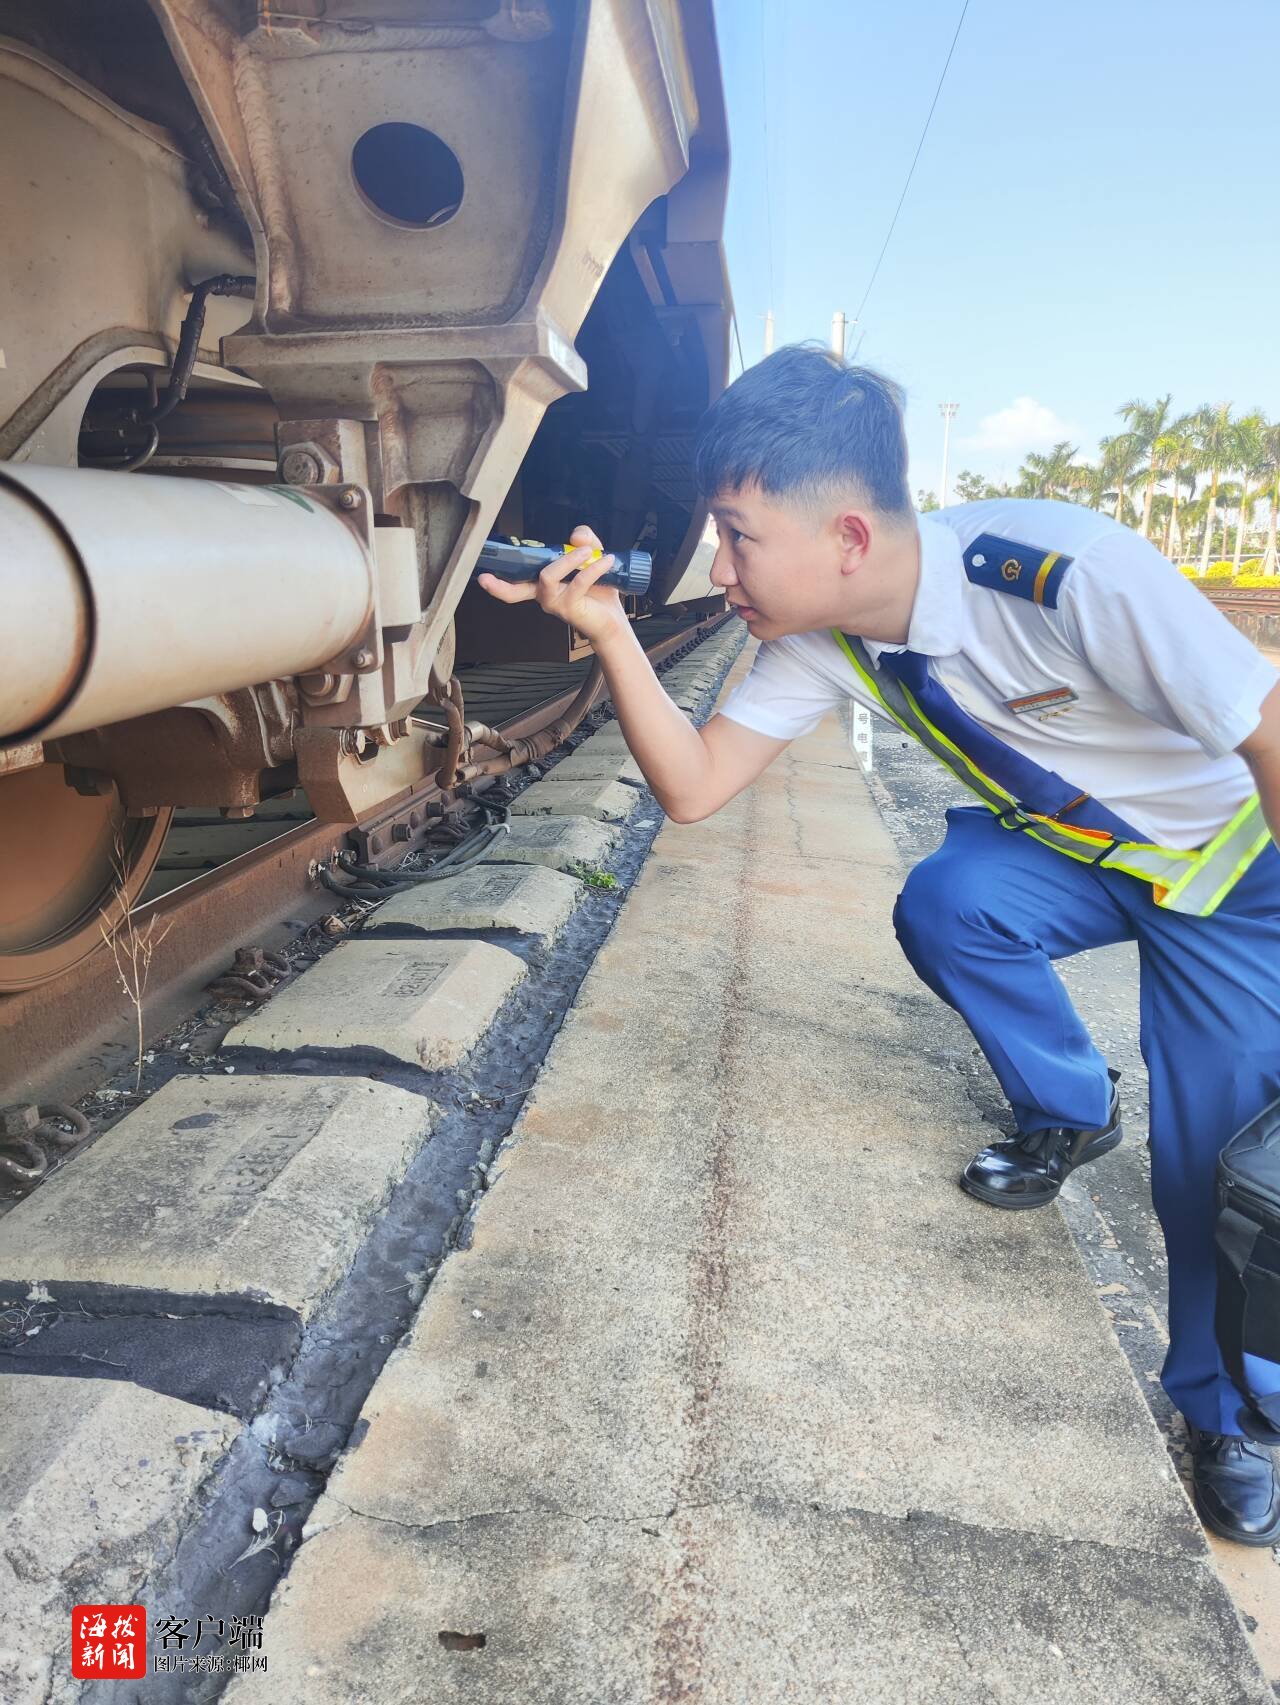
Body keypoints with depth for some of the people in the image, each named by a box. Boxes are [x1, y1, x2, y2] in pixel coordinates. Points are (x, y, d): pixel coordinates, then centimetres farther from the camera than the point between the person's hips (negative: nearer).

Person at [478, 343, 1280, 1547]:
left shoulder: (1069, 575, -37)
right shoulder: (821, 642, -17)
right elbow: (692, 785, -17)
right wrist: (608, 633, -30)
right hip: (1074, 847, 5)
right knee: (945, 903, -23)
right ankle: (1070, 1115, 7)